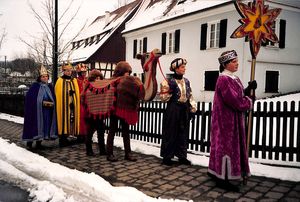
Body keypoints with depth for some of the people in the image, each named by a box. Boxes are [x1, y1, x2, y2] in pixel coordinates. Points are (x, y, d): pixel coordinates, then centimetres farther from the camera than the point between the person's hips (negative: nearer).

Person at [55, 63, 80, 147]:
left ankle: (65, 138, 18)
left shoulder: (74, 80, 12)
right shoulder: (60, 81, -2)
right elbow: (58, 94, -5)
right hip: (63, 105, -5)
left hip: (72, 105, 5)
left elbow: (77, 93, 13)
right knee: (63, 121, -2)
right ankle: (62, 140, 6)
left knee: (71, 121, 7)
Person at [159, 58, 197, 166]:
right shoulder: (169, 81, -8)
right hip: (173, 109, -6)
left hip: (184, 110, 6)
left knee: (183, 133, 10)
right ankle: (167, 156, 12)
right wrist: (167, 91, -25)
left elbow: (190, 96, 17)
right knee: (171, 133, 0)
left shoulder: (186, 81, 10)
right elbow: (163, 97, -8)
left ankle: (182, 156, 21)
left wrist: (193, 108, 12)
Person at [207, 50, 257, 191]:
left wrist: (248, 89, -2)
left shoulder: (233, 78, 12)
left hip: (232, 119, 10)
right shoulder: (224, 79, -19)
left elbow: (238, 94, 13)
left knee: (222, 145, 17)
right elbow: (234, 101, -24)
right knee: (226, 145, -2)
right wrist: (249, 102, -9)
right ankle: (222, 179, 9)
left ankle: (216, 171, 31)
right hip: (226, 119, -10)